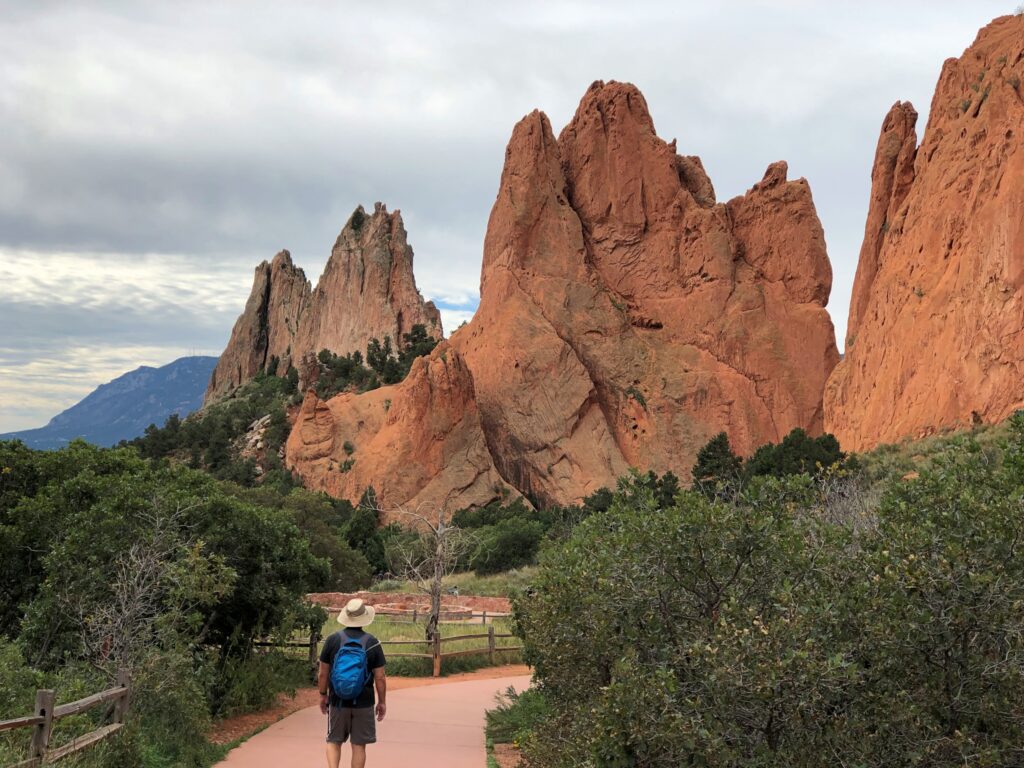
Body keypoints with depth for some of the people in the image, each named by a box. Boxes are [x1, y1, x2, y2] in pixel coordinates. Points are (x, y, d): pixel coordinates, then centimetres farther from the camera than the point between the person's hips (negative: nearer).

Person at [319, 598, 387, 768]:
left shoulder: (332, 640, -5)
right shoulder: (373, 643, -6)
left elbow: (323, 673, 0)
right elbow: (380, 677, -4)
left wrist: (323, 695, 14)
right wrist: (382, 702, 7)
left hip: (338, 701, 1)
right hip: (364, 703, -1)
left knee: (334, 741, 13)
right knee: (359, 745, 8)